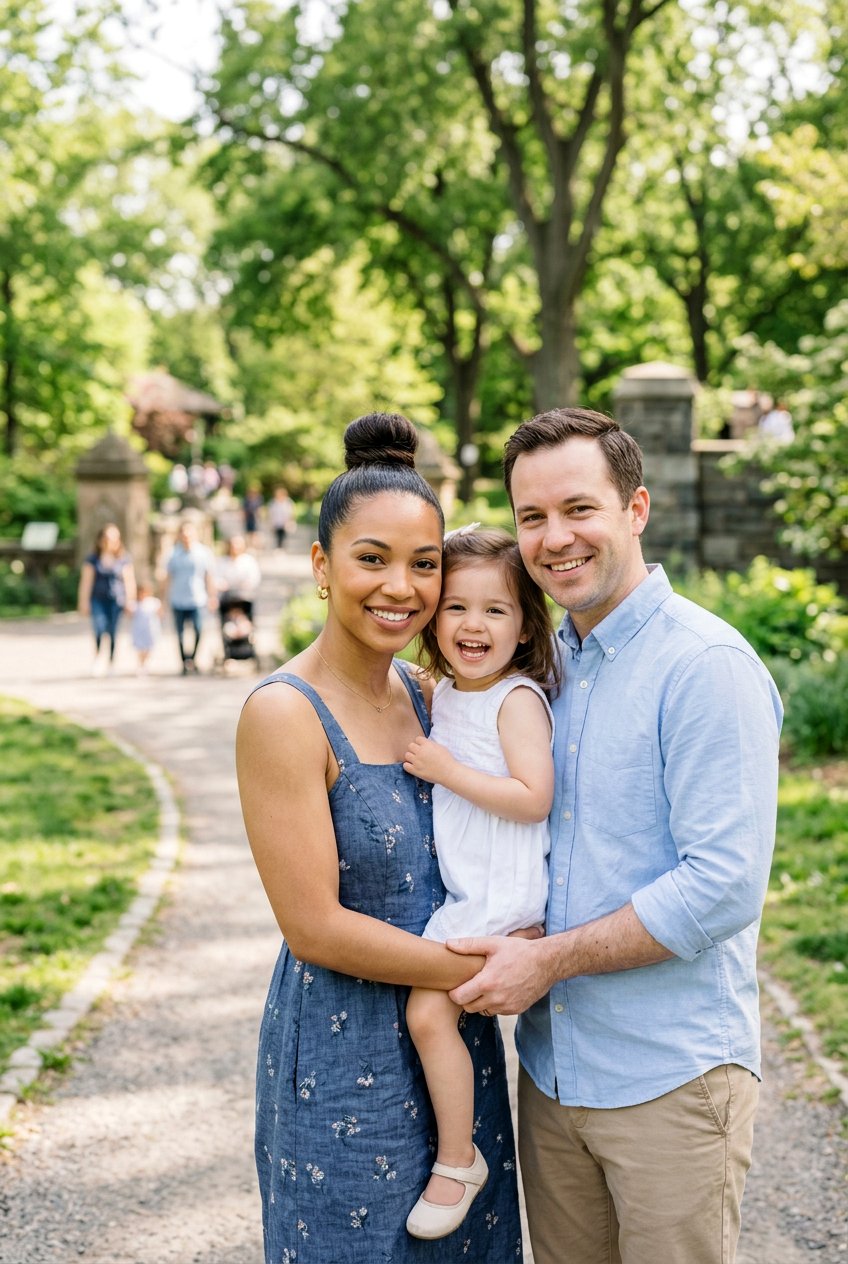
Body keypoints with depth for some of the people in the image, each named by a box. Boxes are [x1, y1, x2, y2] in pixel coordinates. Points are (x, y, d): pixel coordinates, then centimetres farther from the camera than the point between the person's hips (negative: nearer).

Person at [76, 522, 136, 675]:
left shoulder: (124, 559, 7)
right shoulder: (93, 559, 5)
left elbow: (129, 581, 8)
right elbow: (86, 581, 6)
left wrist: (130, 600, 4)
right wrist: (84, 601, 2)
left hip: (117, 600, 1)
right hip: (98, 599, -1)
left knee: (113, 631, 1)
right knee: (99, 628, -17)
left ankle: (111, 660, 14)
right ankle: (97, 658, -7)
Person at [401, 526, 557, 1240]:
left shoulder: (517, 699, -14)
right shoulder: (443, 692, 11)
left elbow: (533, 798, -22)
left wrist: (446, 770, -19)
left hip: (502, 894, -9)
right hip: (462, 888, 9)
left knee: (427, 1010, -13)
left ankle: (457, 1159, 2)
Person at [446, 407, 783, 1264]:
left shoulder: (707, 665, -15)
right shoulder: (545, 662, 9)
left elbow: (724, 886, -21)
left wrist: (548, 959, -17)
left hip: (670, 1074, -7)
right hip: (552, 1064, 7)